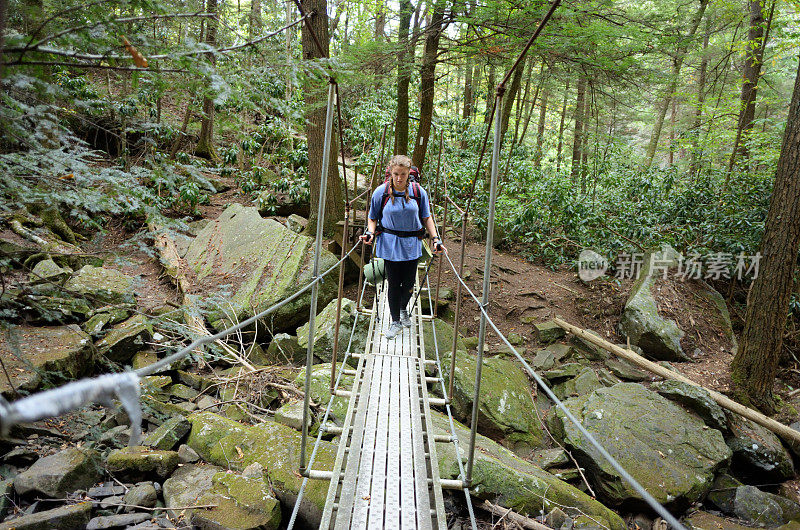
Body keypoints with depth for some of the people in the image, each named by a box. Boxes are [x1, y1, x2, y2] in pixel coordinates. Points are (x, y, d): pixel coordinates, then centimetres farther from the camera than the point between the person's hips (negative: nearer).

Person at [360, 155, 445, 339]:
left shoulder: (419, 192, -5)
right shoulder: (381, 192, -8)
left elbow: (426, 218, 6)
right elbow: (373, 218, 4)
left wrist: (436, 238, -3)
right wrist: (370, 233, -15)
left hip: (412, 245, 2)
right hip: (390, 245, -1)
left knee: (409, 284, 10)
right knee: (394, 284, 4)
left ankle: (403, 310, 42)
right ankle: (395, 322, 22)